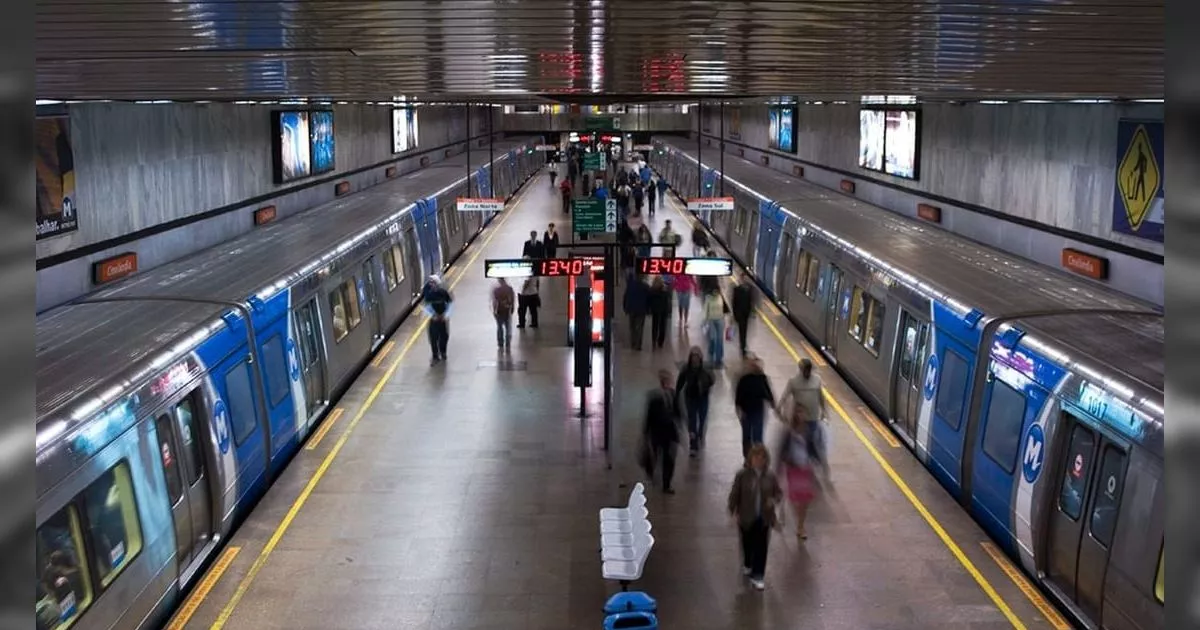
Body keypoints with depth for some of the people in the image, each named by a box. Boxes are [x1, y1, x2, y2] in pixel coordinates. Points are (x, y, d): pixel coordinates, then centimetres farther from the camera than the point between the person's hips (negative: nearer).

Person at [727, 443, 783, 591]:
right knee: (748, 544, 17)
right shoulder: (742, 475, -11)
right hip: (746, 517, 0)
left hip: (764, 518, 0)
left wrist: (774, 500, -17)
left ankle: (757, 575, 10)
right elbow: (734, 494, -6)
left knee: (761, 547, -1)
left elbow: (779, 492, 3)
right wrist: (733, 511, -9)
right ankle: (747, 565, 46)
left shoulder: (770, 476, -6)